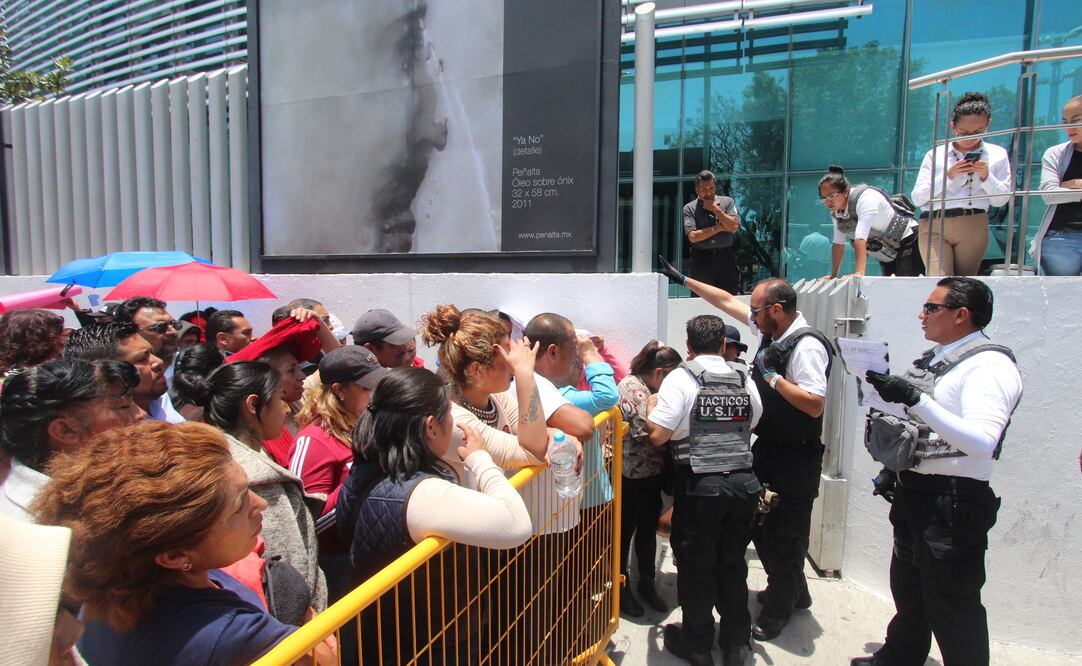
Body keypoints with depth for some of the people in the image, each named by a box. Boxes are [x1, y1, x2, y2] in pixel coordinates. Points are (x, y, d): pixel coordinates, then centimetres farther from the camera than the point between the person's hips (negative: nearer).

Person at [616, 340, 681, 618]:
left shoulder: (651, 389, 9)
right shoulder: (631, 388, -19)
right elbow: (649, 433, -25)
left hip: (652, 475, 9)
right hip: (630, 477, -9)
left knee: (648, 530, 19)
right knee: (625, 532, 8)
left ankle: (647, 584, 35)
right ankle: (622, 588, 24)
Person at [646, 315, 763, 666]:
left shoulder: (681, 378, -10)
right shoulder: (745, 381, 4)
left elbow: (657, 435, -16)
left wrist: (652, 408, 3)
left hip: (700, 485, -4)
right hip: (743, 482, 5)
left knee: (696, 565, 11)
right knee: (733, 563, 18)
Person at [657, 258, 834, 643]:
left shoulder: (806, 346, -20)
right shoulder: (771, 328, 5)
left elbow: (815, 405, -25)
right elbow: (726, 300, 13)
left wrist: (773, 375, -23)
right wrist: (684, 280, 16)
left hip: (794, 459, -9)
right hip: (768, 448, 9)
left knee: (784, 534, 4)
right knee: (760, 524, 19)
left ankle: (777, 611, 22)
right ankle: (793, 592, 38)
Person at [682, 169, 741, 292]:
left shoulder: (728, 202, 9)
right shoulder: (689, 208, 4)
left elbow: (734, 227, -4)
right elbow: (693, 236, -9)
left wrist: (715, 209, -5)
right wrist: (719, 227, -5)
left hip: (726, 258, 1)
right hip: (702, 260, -1)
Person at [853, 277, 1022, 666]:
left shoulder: (989, 366, -17)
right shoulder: (935, 358, 11)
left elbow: (982, 442, -31)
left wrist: (914, 398, -35)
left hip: (953, 502, -9)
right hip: (915, 494, 9)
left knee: (951, 606, 2)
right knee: (909, 592, 25)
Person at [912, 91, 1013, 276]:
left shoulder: (997, 155, 14)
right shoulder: (935, 155, 10)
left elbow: (1001, 200, 11)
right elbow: (917, 198, 2)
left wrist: (986, 176, -5)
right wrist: (949, 175, -7)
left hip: (973, 226, 1)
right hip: (934, 226, -1)